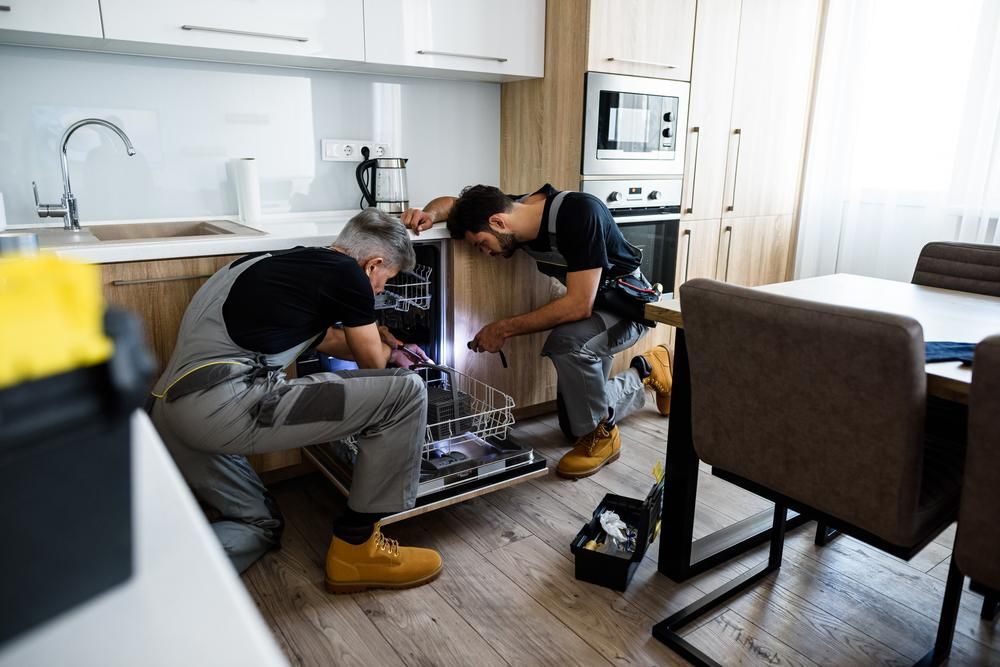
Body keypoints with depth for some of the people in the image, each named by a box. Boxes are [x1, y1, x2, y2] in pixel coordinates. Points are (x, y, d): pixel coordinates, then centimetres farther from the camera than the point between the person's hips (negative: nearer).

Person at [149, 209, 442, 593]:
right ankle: (357, 547, 5)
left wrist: (386, 347, 50)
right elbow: (372, 361, 12)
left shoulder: (290, 263, 23)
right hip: (227, 405, -10)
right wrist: (388, 351, 34)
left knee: (259, 527, 30)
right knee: (404, 391, -6)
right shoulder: (347, 273, -2)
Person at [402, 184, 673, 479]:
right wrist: (428, 213, -22)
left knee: (567, 342, -38)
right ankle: (645, 372, 29)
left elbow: (579, 305, -34)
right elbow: (451, 202, 1)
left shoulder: (580, 212, -32)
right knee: (574, 425, 8)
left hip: (625, 300, -7)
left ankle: (602, 433, -13)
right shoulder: (517, 208, -12)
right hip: (587, 302, 7)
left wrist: (504, 329, -28)